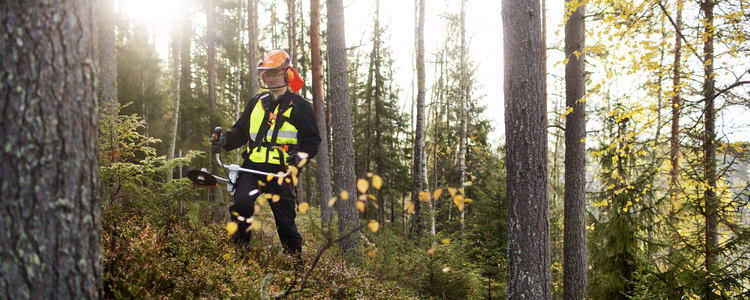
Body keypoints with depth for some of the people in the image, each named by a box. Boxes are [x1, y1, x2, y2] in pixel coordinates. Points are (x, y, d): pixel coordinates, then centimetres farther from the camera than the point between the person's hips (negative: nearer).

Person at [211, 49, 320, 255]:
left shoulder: (299, 106, 5)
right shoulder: (256, 102, 18)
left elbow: (312, 139, 3)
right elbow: (241, 131, 24)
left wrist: (301, 155, -18)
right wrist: (225, 140, 2)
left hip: (281, 171, -3)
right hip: (252, 167, 3)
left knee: (285, 219, 0)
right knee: (241, 203, -20)